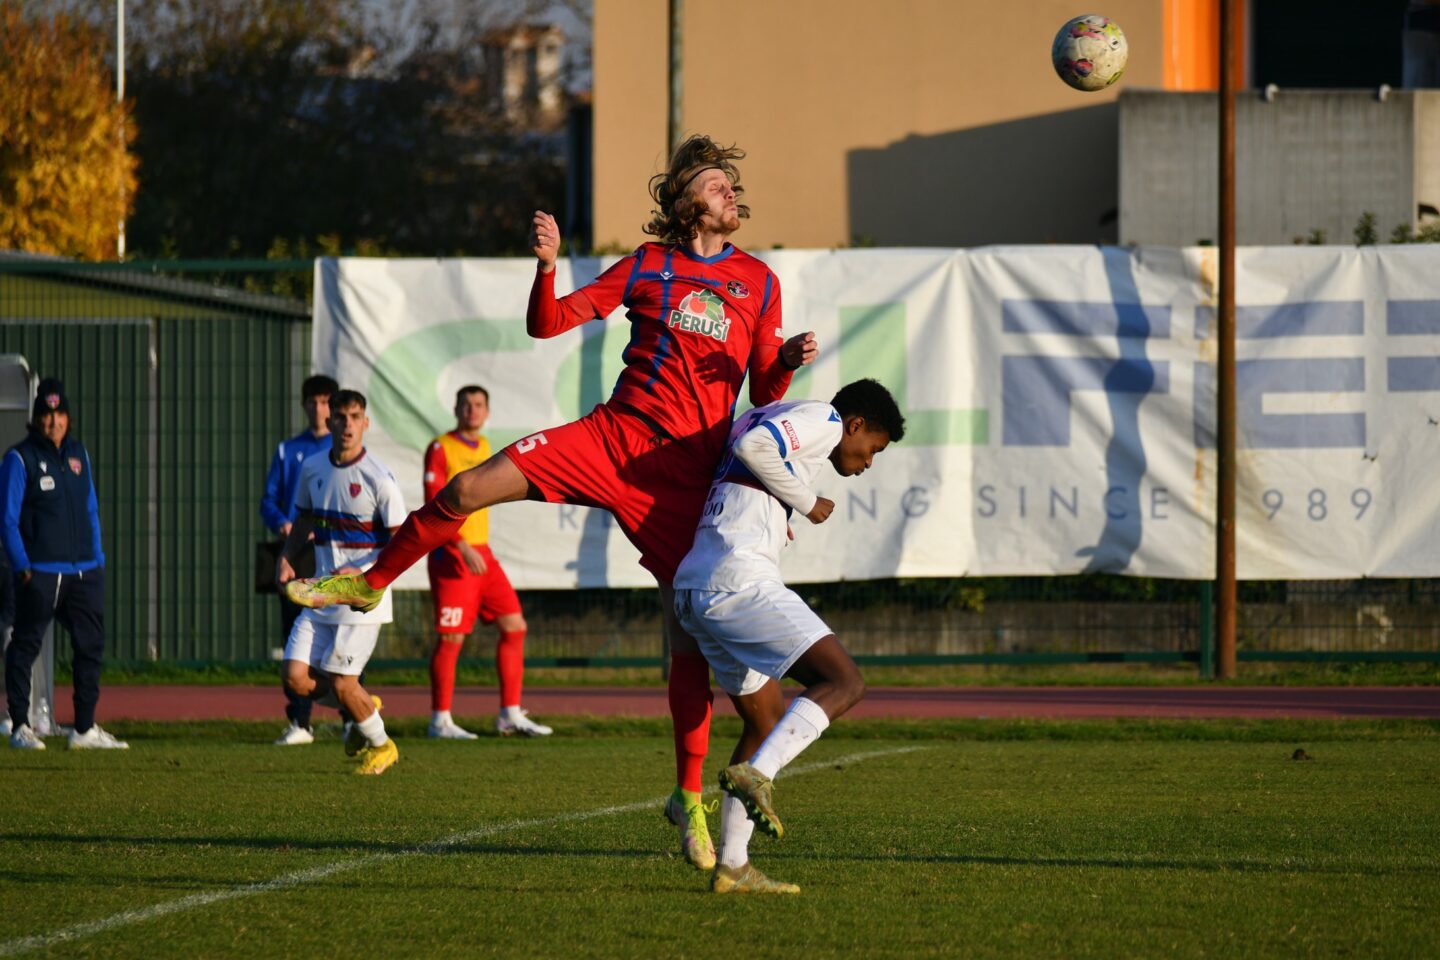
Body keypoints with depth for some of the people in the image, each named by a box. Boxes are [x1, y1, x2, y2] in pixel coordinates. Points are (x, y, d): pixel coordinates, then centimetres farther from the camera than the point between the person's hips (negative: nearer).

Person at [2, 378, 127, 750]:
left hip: (83, 571, 6)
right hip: (40, 572, -6)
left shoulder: (77, 453, 14)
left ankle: (85, 729, 15)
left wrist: (97, 559, 13)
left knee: (91, 645, 7)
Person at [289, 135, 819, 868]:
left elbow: (764, 395, 10)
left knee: (691, 638, -7)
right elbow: (547, 325, 7)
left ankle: (689, 799, 4)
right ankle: (369, 583, 11)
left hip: (684, 475, -1)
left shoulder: (759, 283, 9)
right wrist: (545, 267, -11)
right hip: (612, 439, 1)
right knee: (467, 489, -14)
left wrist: (788, 362, -11)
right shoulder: (647, 266, 10)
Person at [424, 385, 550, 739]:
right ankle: (440, 720, 2)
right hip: (451, 555, -8)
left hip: (481, 553, 8)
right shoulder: (441, 449, -8)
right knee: (451, 636, -6)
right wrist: (462, 547, -23)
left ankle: (510, 714, 10)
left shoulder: (484, 447, 15)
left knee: (514, 625, 5)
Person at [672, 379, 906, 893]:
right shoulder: (822, 419, 2)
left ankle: (732, 866, 13)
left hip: (694, 591, 10)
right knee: (843, 682, -13)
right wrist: (806, 501, -5)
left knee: (768, 720, 17)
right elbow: (753, 444, -16)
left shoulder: (777, 418, 29)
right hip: (738, 582, -10)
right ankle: (755, 774, -30)